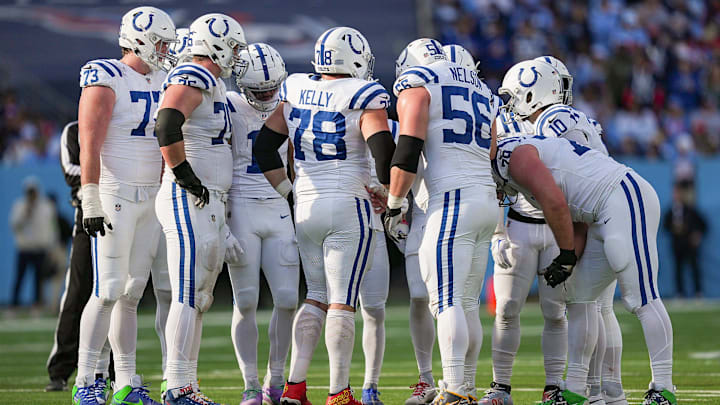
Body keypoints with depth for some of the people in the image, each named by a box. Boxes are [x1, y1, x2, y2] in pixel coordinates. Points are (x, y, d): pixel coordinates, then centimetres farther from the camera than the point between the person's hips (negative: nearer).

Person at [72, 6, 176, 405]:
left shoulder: (163, 81, 13)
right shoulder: (106, 80, -11)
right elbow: (90, 147, -15)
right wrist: (90, 200, -21)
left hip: (151, 199, 7)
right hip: (114, 198, -7)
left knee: (132, 293, 8)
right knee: (109, 291, -10)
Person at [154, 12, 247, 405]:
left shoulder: (212, 86, 21)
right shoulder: (194, 79, -10)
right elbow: (167, 129, -26)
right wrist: (186, 178, -20)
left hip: (207, 203, 10)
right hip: (188, 203, -10)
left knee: (198, 299, 11)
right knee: (188, 296, -11)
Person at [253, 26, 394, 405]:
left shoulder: (295, 92, 8)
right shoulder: (362, 97, -8)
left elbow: (264, 147, 10)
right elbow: (383, 146, -19)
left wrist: (286, 189, 16)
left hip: (306, 206, 5)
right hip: (348, 204, -5)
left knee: (317, 295, 15)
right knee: (342, 302, -3)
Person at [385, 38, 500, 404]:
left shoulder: (416, 84, 1)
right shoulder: (481, 91, 24)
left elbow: (406, 154, -8)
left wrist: (393, 207, -1)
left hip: (452, 199, -8)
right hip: (488, 200, 8)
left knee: (446, 301, -11)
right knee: (467, 303, 11)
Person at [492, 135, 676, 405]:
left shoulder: (516, 157, -7)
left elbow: (556, 204, -19)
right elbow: (576, 218, 20)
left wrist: (566, 256, -8)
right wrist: (570, 261, 7)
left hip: (626, 200, -11)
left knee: (640, 297, -13)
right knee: (579, 296, 13)